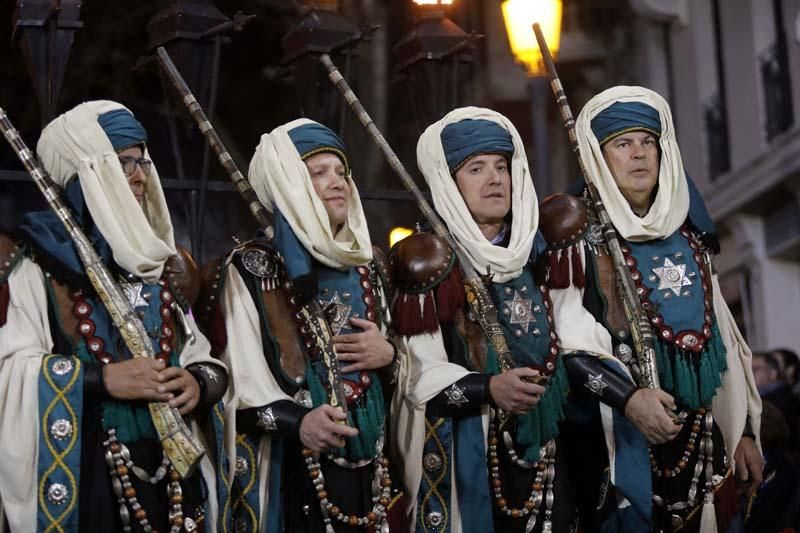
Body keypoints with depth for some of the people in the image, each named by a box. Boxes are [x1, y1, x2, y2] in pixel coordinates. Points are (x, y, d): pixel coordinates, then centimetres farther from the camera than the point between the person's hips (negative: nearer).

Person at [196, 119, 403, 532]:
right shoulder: (251, 268, -4)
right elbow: (238, 377, -11)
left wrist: (388, 355, -2)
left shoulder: (366, 266, 13)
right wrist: (296, 420, -27)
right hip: (291, 465, -5)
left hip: (366, 458, 5)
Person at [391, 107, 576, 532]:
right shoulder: (430, 261, -4)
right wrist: (489, 388, -27)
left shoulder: (537, 254, 11)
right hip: (462, 458, -4)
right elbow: (418, 373, -12)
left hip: (540, 453, 4)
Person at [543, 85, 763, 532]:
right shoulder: (579, 233, -3)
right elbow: (562, 336, -12)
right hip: (621, 437, -5)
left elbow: (721, 335, 16)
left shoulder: (688, 236, 14)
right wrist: (627, 395, -24)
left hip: (702, 436, 5)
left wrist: (745, 429, 13)